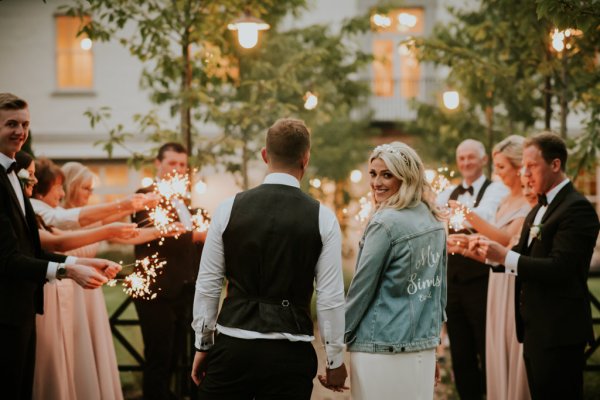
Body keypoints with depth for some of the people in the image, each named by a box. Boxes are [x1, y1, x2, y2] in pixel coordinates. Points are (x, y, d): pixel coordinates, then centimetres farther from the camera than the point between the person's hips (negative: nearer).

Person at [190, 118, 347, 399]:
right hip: (290, 355, 0)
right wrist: (335, 360, 8)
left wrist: (203, 345, 14)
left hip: (233, 347, 1)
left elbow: (207, 286, 3)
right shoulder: (322, 218, -4)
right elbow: (330, 298, -3)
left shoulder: (229, 209, -1)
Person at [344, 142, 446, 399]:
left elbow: (362, 287, -11)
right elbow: (440, 287, 13)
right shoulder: (434, 221, 8)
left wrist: (340, 336, 0)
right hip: (424, 348, 7)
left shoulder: (385, 223, -13)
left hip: (382, 350, -7)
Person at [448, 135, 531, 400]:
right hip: (498, 285, 8)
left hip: (517, 286, -8)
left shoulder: (530, 203, -11)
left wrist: (473, 218, -29)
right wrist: (463, 248, 4)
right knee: (498, 355, 11)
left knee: (516, 354, -2)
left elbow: (509, 240, -25)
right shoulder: (505, 201, 15)